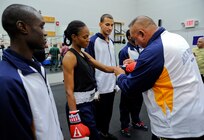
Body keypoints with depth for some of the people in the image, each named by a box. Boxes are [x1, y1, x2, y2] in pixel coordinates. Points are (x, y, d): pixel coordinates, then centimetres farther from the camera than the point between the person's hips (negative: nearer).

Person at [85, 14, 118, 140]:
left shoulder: (111, 42, 10)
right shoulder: (93, 41, -11)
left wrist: (116, 82, 14)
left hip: (111, 86, 7)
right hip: (99, 87, -7)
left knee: (108, 112, 20)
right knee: (99, 113, 10)